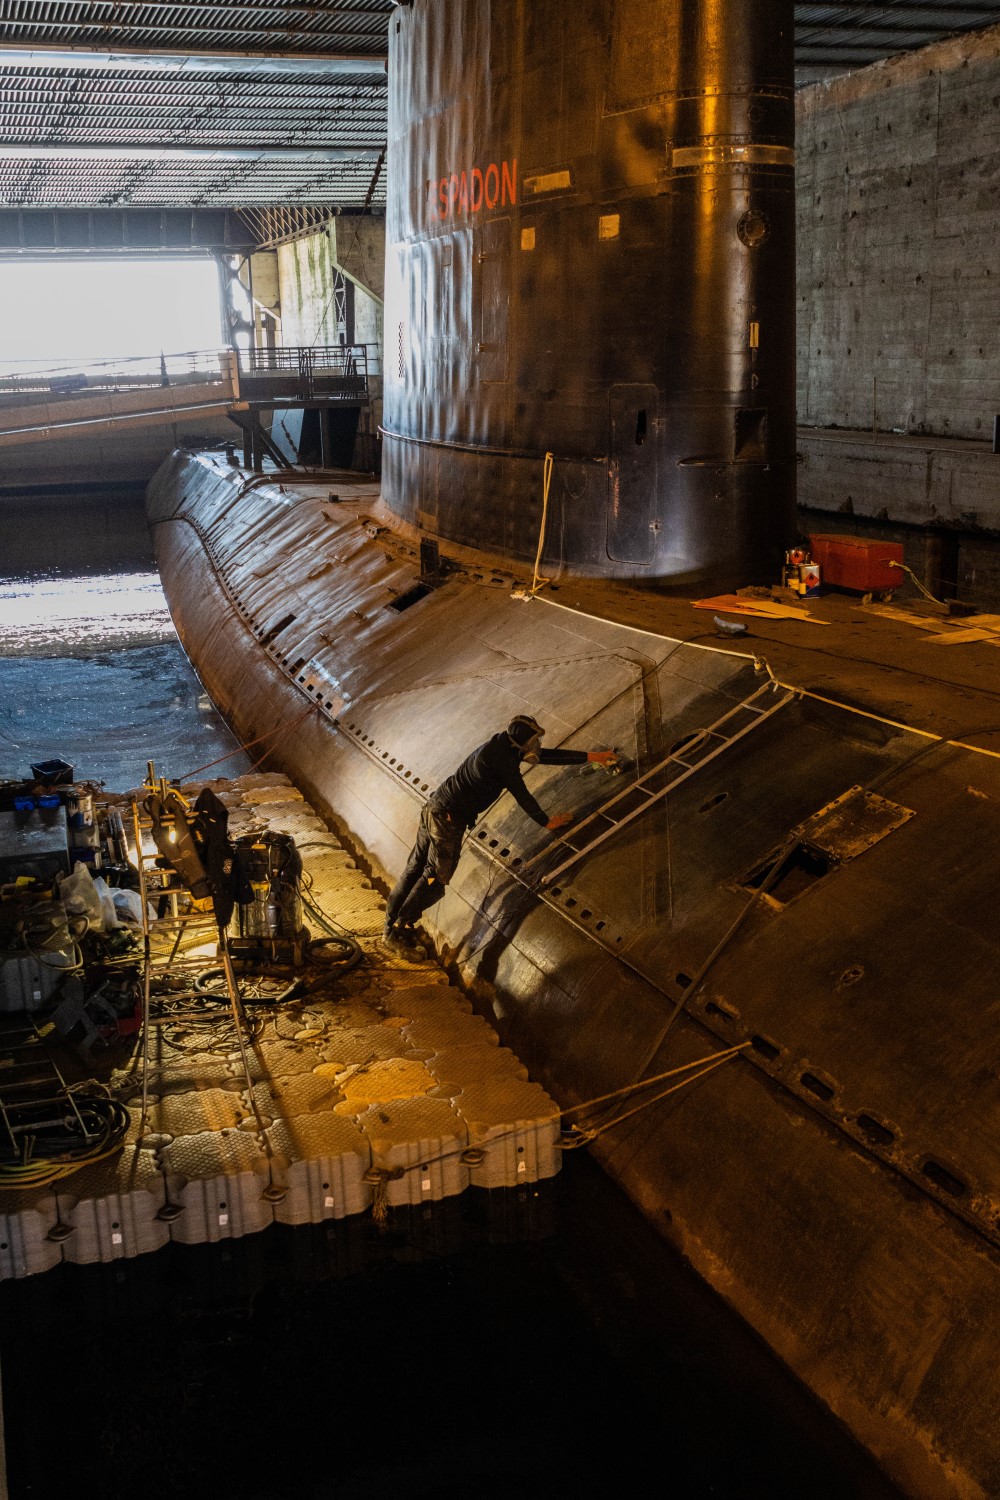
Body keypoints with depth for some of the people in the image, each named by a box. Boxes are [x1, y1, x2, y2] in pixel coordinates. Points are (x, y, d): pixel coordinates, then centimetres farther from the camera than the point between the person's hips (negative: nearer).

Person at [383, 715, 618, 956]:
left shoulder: (504, 745, 12)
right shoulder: (502, 759, -18)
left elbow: (546, 756, 17)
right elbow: (522, 796, -13)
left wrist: (591, 756, 19)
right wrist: (547, 822, 0)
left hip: (434, 809, 10)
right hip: (448, 819, -10)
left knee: (415, 869, 13)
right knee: (435, 880, -3)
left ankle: (391, 926, 20)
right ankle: (399, 931, 2)